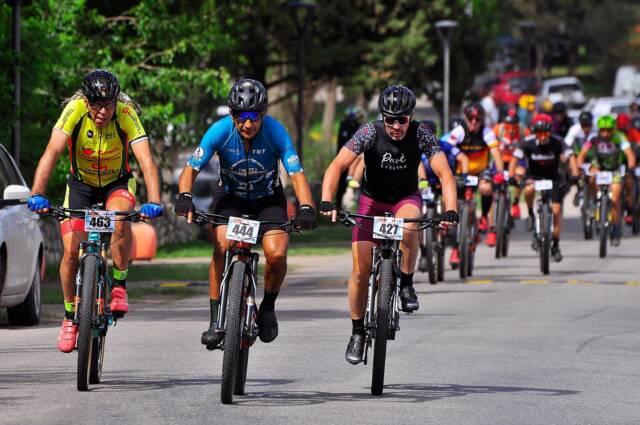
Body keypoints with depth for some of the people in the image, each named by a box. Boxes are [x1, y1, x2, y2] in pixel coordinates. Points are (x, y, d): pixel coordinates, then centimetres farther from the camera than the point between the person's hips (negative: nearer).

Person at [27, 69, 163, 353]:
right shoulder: (75, 110, -27)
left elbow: (146, 160, -35)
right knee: (72, 250, -12)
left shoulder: (126, 113, -27)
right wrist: (37, 195, -49)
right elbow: (52, 153, -35)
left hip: (117, 183, -1)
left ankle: (119, 286, -13)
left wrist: (153, 202, -50)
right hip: (81, 183, 1)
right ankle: (70, 317, 9)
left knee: (120, 218, -34)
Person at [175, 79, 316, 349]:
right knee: (222, 246, -27)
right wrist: (184, 197, -43)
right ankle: (216, 319, -18)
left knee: (276, 254, -24)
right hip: (231, 197, 0)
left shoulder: (275, 131, -26)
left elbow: (296, 174, -30)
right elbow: (191, 169, -23)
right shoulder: (220, 130, -24)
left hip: (268, 200, 0)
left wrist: (306, 208, -46)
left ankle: (268, 307, 5)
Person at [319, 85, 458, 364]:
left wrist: (450, 210, -43)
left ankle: (406, 286, -15)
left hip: (406, 197, 0)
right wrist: (326, 202, -45)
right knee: (360, 270, -10)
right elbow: (337, 167, -29)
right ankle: (357, 333, 8)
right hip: (372, 198, 0)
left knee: (409, 226, -37)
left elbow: (445, 174, -27)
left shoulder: (421, 135, -21)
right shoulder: (369, 133, -23)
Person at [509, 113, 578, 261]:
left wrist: (575, 175, -40)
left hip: (553, 177, 0)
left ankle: (556, 245, 6)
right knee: (529, 189, -36)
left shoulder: (557, 142, -20)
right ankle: (531, 214, -8)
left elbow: (570, 157, -25)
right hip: (533, 175, 0)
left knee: (556, 210, -8)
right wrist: (511, 176, -38)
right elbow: (515, 158, -22)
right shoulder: (528, 142, -19)